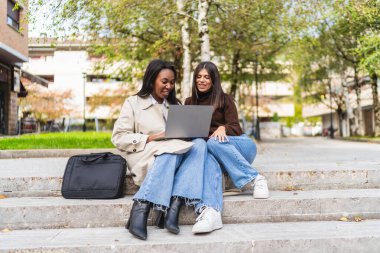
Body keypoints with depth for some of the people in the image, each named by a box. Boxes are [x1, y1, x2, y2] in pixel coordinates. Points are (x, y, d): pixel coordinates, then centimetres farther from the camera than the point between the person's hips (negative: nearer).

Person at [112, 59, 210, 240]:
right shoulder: (134, 103, 8)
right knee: (171, 150, -37)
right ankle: (140, 209, -44)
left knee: (199, 144, -28)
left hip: (175, 154, 4)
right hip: (146, 157, -4)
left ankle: (174, 206, -40)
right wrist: (150, 138, -14)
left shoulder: (174, 105, 23)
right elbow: (118, 138, -2)